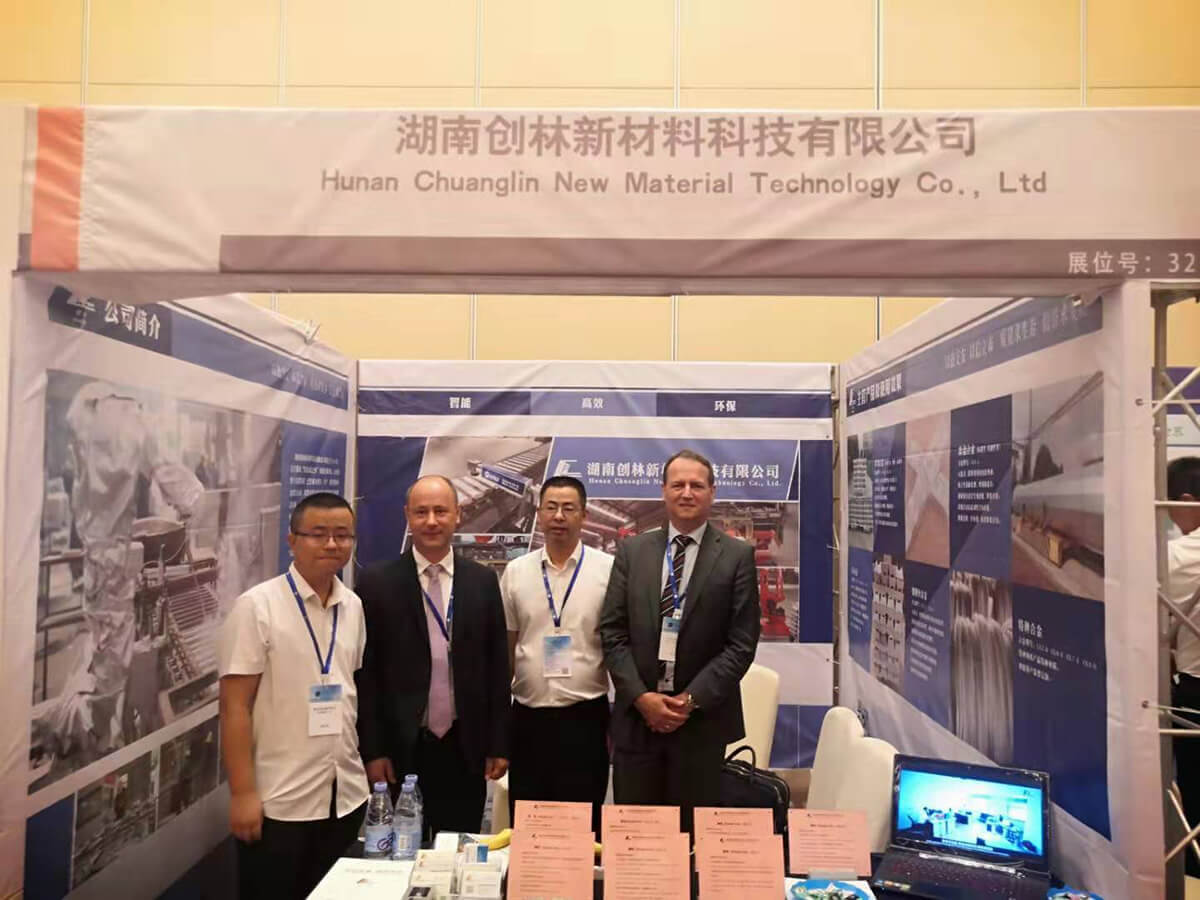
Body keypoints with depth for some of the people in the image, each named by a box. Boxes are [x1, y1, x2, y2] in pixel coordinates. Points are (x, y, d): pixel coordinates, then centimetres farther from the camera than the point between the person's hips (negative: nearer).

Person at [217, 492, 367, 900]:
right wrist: (242, 792, -14)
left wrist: (367, 759, 9)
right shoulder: (257, 606, -11)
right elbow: (235, 706, -11)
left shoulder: (353, 606, 4)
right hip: (279, 801, -5)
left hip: (346, 795, 5)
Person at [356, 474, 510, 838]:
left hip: (466, 748, 2)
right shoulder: (377, 583, -4)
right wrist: (372, 750, -5)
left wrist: (499, 743, 3)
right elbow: (365, 673, -3)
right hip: (401, 749, -1)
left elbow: (496, 666, 4)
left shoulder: (483, 581, 2)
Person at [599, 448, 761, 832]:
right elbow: (612, 632, 2)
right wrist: (641, 697, -8)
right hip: (637, 714, 2)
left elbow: (742, 643, -5)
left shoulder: (737, 556, -1)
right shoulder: (632, 551, 5)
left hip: (703, 719, -2)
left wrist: (692, 699, -11)